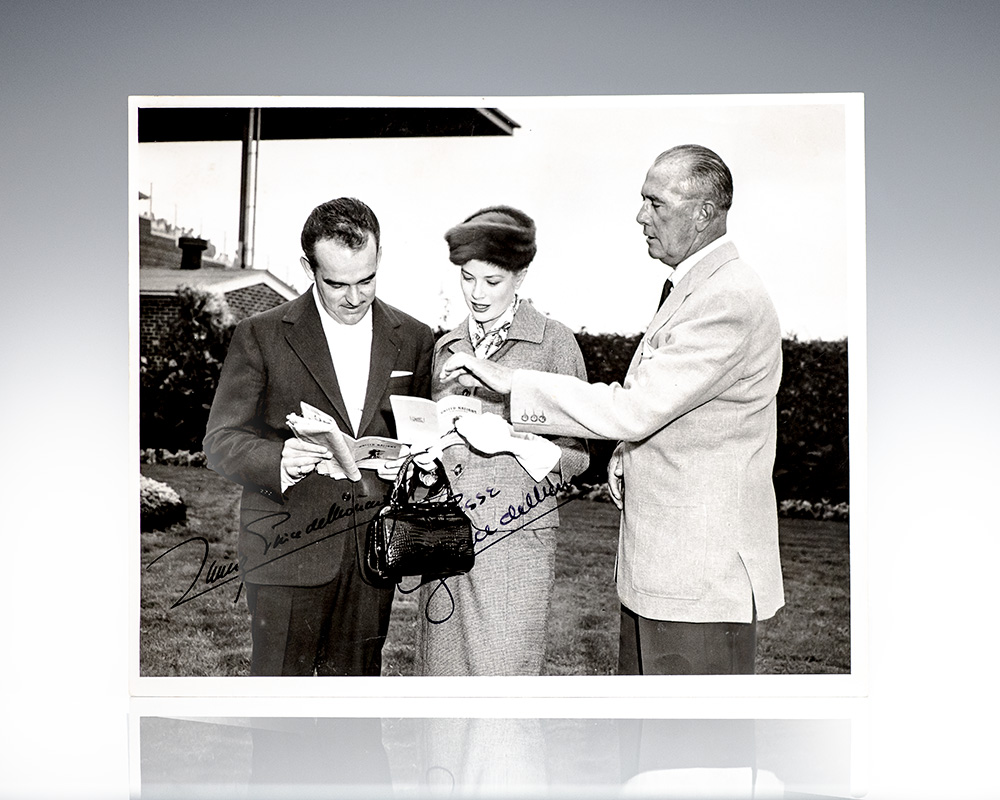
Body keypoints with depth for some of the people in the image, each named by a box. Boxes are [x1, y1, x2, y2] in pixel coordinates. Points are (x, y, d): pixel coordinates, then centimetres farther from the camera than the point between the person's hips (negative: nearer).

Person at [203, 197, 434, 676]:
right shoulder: (261, 336, -3)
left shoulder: (414, 340, 7)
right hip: (287, 549, -3)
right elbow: (221, 441, -4)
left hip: (373, 551, 3)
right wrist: (278, 460, -25)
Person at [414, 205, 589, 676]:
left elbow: (576, 455, -2)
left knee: (504, 675, -4)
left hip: (515, 536, -5)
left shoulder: (554, 342, -1)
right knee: (443, 674, 7)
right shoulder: (446, 347, 14)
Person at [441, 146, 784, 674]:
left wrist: (510, 380, -18)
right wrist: (625, 458, 6)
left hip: (703, 581, -10)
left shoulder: (731, 300, -19)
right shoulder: (688, 288, 15)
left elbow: (634, 409, -23)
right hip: (654, 567, 10)